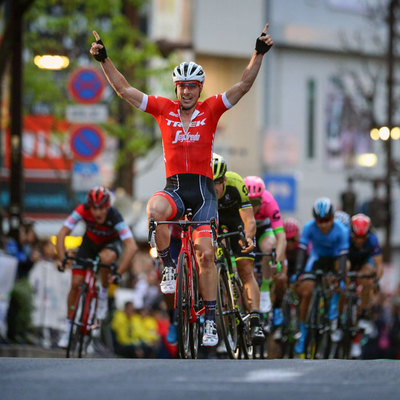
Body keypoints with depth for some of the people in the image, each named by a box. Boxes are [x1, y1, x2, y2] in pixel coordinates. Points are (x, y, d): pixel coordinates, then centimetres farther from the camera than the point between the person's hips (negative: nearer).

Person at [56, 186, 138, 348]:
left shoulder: (114, 217, -36)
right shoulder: (83, 211, -31)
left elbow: (132, 246, -42)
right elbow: (61, 234, -28)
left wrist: (119, 273, -47)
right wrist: (62, 259, -39)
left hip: (111, 243, -2)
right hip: (90, 242, 2)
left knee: (106, 258, -38)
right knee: (75, 283, -8)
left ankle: (103, 294, -10)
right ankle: (68, 328, 9)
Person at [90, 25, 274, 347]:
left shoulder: (211, 110, 4)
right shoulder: (163, 109, 7)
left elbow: (244, 85, -3)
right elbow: (124, 89, 6)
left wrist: (259, 54, -16)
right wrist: (104, 60, -3)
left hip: (203, 190, 0)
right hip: (174, 187, 0)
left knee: (206, 253, -9)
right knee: (155, 208, -36)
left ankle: (210, 319, 1)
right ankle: (168, 266, -13)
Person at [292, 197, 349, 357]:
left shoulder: (341, 230, -27)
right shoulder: (309, 227, -25)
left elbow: (343, 254, -31)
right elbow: (302, 250, -27)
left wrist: (340, 275, -43)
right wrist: (298, 272, -38)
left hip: (334, 257, 0)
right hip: (317, 258, 0)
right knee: (306, 292, -16)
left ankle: (333, 311, -13)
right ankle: (302, 334, -3)